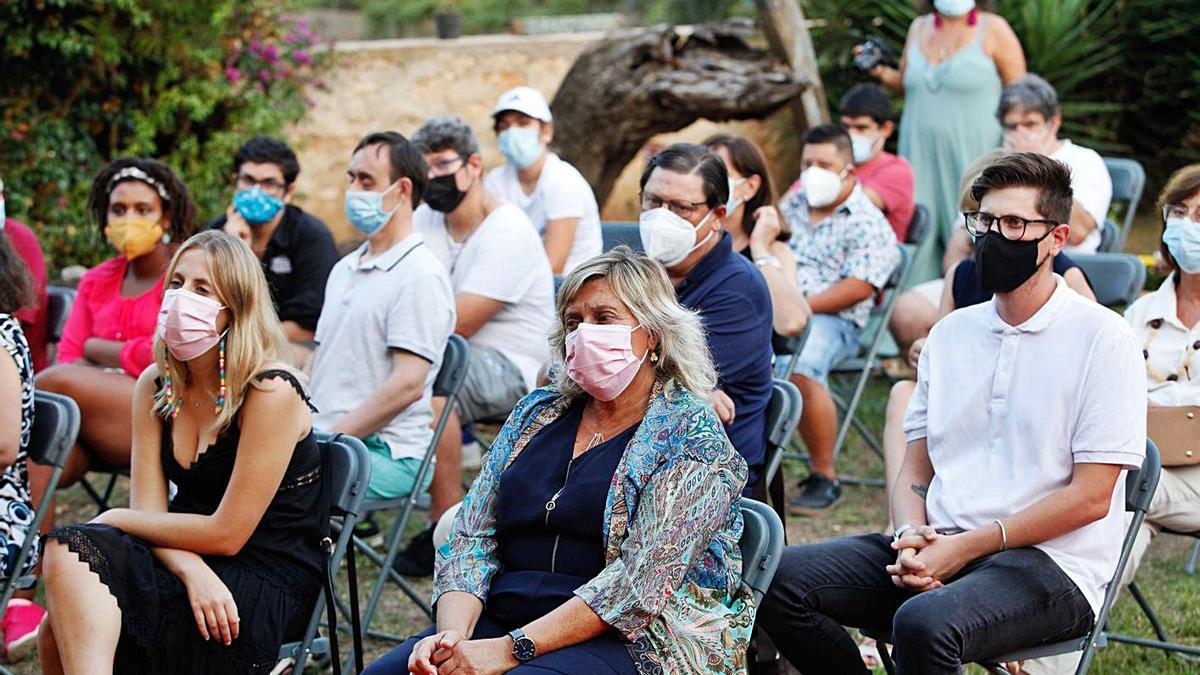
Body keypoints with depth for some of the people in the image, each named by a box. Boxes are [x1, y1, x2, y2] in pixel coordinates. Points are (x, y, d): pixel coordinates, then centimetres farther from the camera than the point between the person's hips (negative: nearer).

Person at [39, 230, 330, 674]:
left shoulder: (270, 392, -15)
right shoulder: (154, 386, 6)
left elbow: (226, 533, -15)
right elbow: (150, 511, 1)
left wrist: (116, 520, -6)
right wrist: (194, 571, -19)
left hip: (268, 591, -6)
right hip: (191, 565, 7)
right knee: (68, 551, -24)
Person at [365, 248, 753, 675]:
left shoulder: (691, 435, -3)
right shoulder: (537, 412, 16)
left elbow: (642, 579, -14)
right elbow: (473, 538, 10)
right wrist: (453, 632, -10)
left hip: (623, 641, -5)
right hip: (500, 619, 5)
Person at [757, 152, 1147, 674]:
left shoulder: (1102, 338, -4)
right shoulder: (950, 334, 15)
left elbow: (1090, 497, -9)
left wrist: (965, 547, -14)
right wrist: (914, 539, -8)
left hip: (1050, 564, -6)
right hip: (937, 551, 6)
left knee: (924, 623, -37)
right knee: (779, 578, -14)